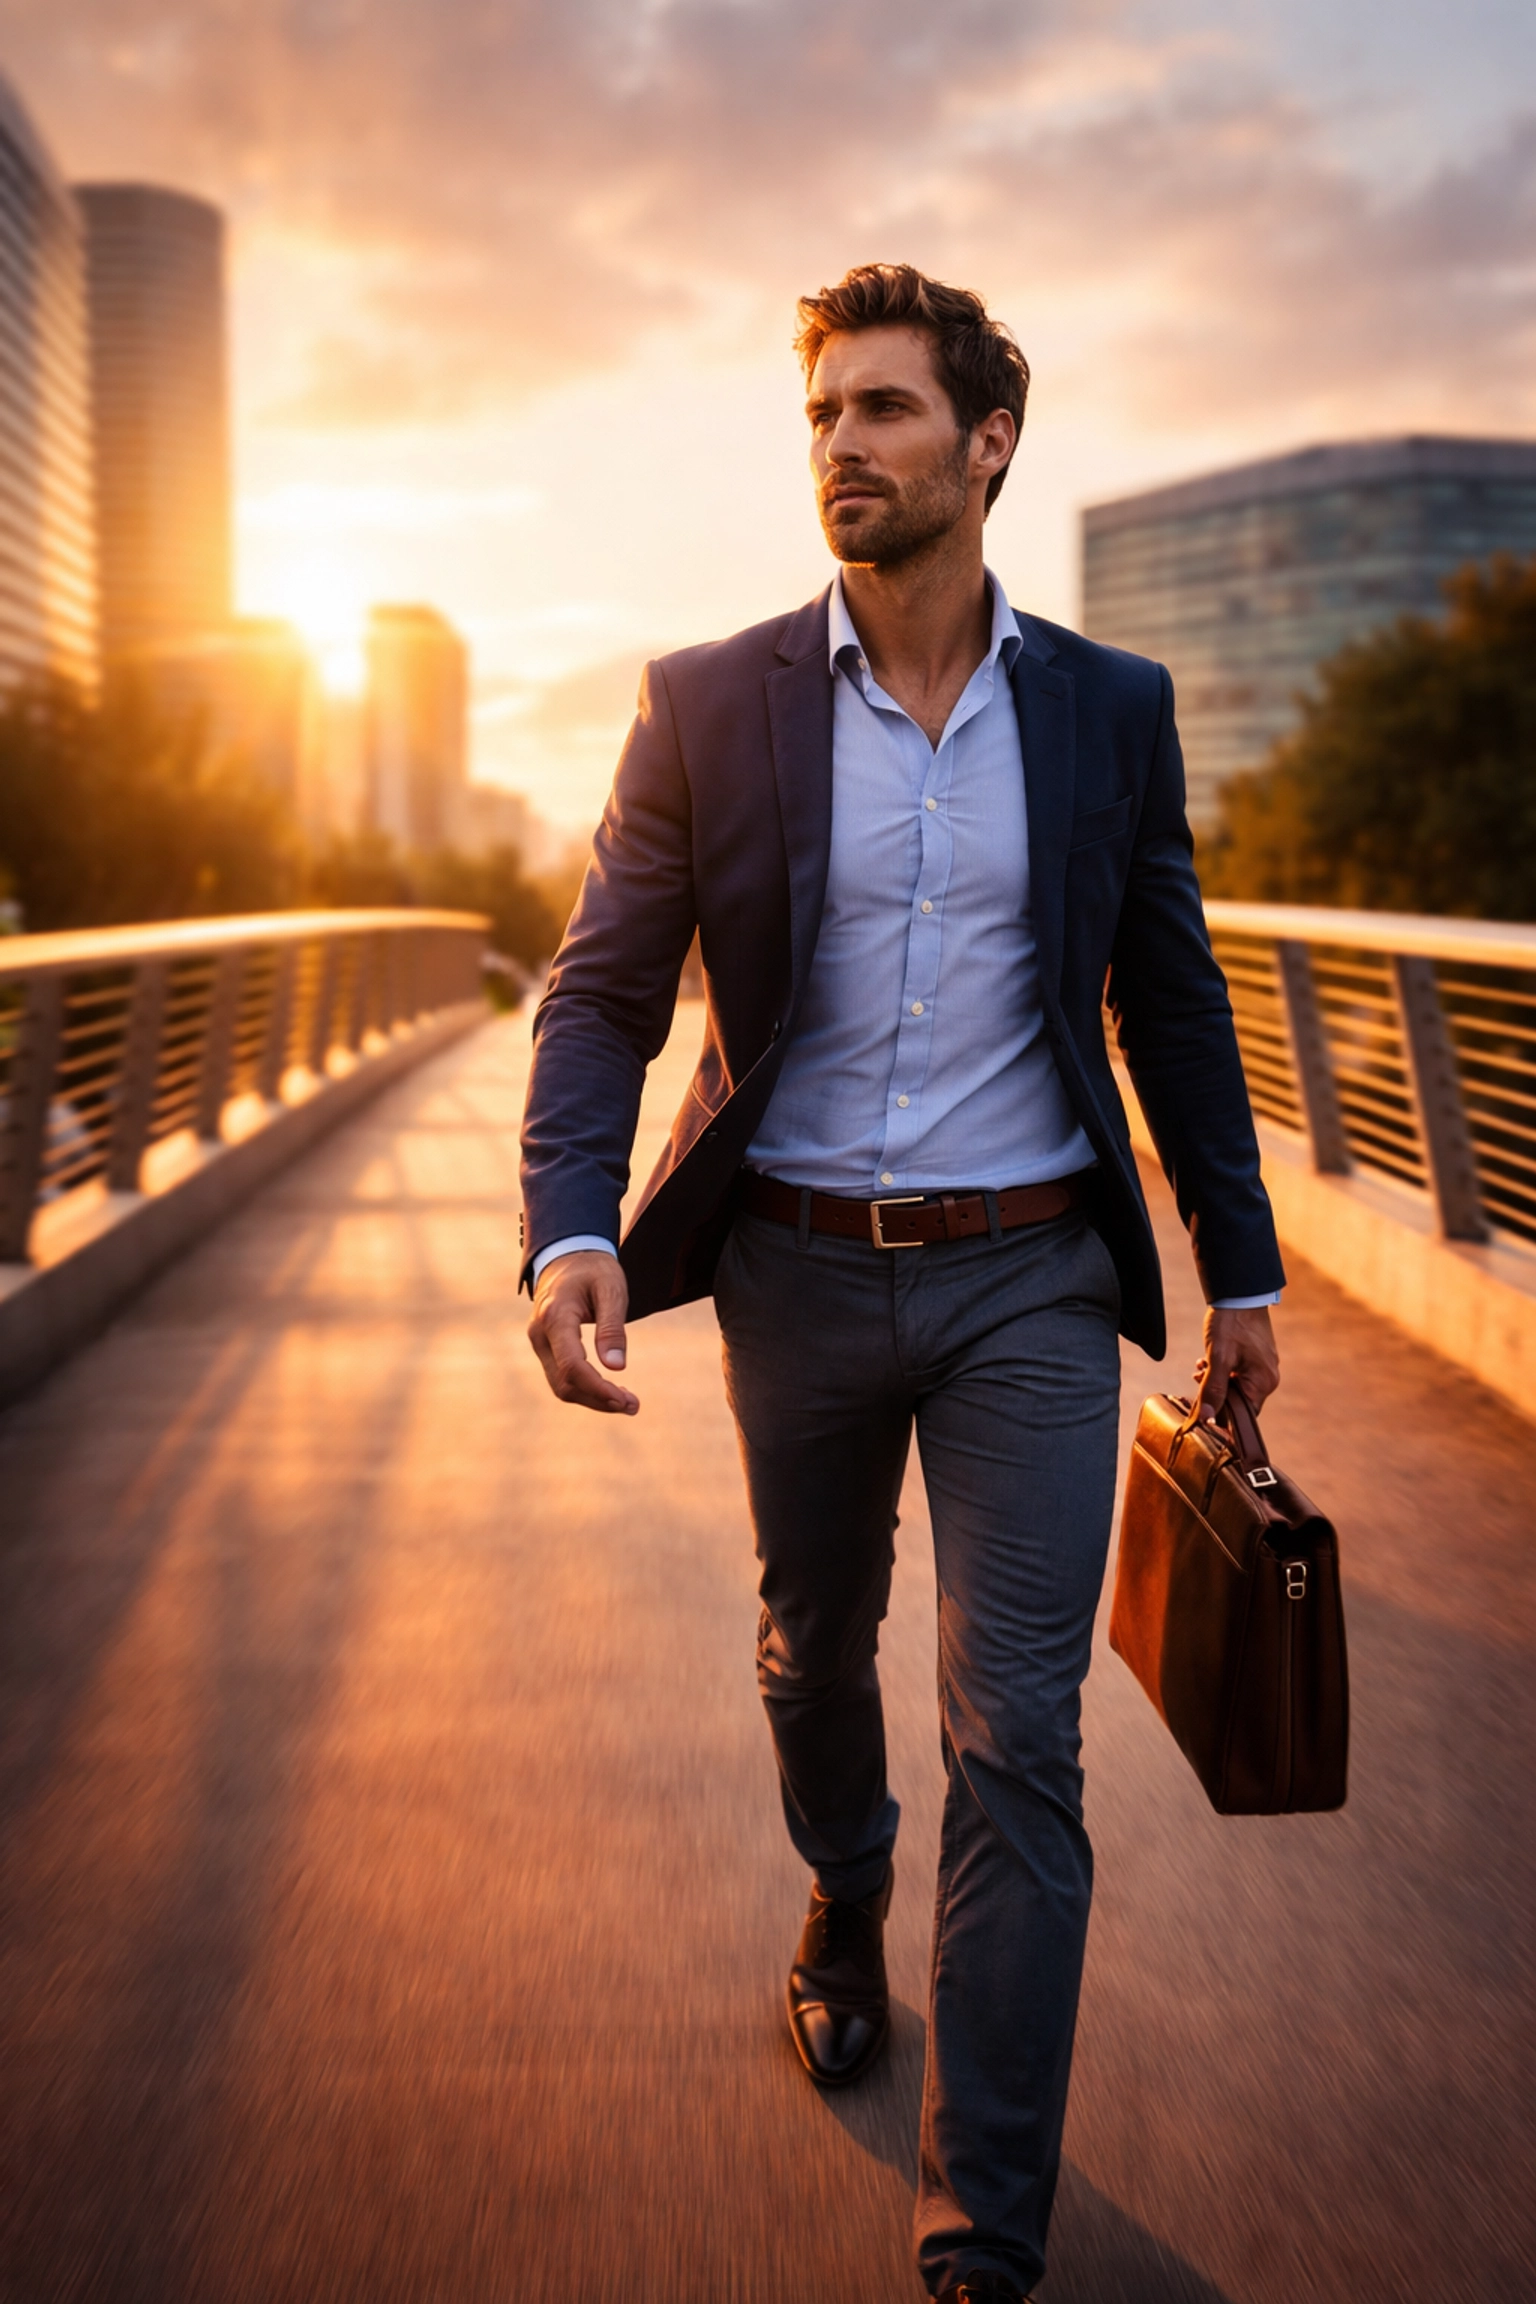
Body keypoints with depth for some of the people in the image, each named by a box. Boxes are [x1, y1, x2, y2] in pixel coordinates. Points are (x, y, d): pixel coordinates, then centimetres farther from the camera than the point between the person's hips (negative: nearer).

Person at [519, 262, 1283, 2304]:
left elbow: (1175, 1004, 7)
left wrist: (1238, 1265, 8)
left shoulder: (1109, 707, 1)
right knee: (814, 1651, 21)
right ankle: (845, 1910, 54)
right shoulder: (707, 707, -3)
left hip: (1029, 1284, -1)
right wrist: (571, 1230, -20)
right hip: (801, 1275, 1)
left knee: (1018, 1738, -3)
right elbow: (604, 993, -3)